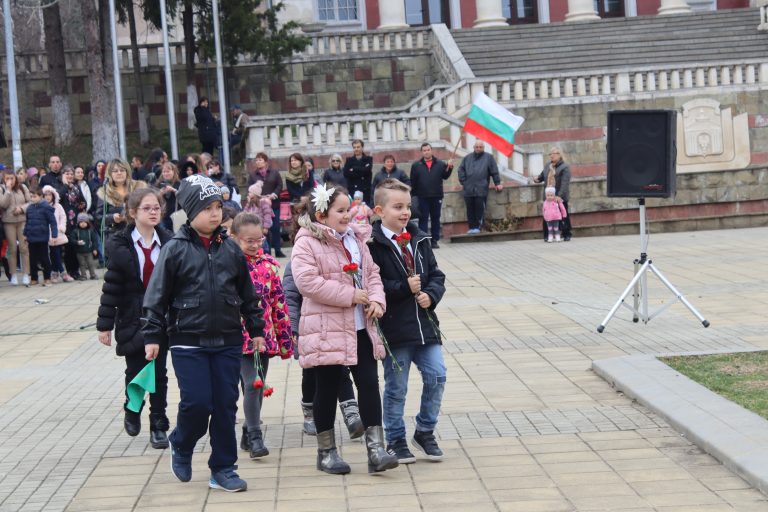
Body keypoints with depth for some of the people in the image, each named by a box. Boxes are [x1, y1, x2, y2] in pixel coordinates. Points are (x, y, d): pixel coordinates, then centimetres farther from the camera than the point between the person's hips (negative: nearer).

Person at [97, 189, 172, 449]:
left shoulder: (168, 244, -2)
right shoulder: (121, 246, -8)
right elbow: (111, 287, -7)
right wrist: (105, 324, -6)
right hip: (132, 319, -1)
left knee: (159, 373, 4)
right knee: (135, 371, 11)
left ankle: (159, 425, 15)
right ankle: (132, 412, 38)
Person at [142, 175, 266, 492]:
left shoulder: (230, 249, 6)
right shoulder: (175, 250, -5)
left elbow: (247, 293, 14)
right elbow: (157, 296, -3)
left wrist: (256, 329, 15)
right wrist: (153, 336, -6)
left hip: (228, 341, 3)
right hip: (188, 342, -3)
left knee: (226, 404, 4)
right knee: (197, 402, -8)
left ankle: (223, 469, 16)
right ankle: (180, 446, 23)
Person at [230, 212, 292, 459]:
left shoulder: (269, 264, 5)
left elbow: (279, 303, 9)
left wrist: (285, 339, 9)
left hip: (264, 334, 4)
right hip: (239, 336, -4)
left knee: (257, 386, 12)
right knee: (252, 384, -12)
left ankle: (249, 433, 25)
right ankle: (255, 438, -6)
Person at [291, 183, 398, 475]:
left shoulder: (356, 239, 12)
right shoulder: (307, 243, -10)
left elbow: (371, 273, 16)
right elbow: (307, 281, -21)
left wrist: (376, 300, -5)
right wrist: (350, 295, -19)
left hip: (360, 327, 6)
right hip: (327, 329, -6)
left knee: (369, 383, 0)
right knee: (328, 388, 5)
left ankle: (375, 448, 2)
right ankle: (326, 451, 18)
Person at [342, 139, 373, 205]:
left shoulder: (369, 159, 10)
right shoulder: (349, 160, 14)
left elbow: (367, 170, -9)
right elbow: (345, 173, -1)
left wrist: (353, 170, -4)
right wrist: (361, 171, -7)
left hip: (365, 191, -1)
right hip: (352, 190, 1)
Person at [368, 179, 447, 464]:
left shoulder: (419, 240, 9)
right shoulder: (372, 244, -10)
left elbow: (436, 275, 13)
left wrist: (431, 295, -7)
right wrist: (405, 288, -20)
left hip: (424, 324, 5)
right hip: (394, 328, -5)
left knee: (436, 376, 1)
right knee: (396, 387, 5)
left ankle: (425, 432, 21)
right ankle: (396, 440, 21)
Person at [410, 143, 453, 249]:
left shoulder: (440, 164, 5)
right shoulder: (416, 165, 3)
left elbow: (445, 176, 0)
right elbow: (412, 182, 0)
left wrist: (449, 168, -16)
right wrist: (413, 195, -6)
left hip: (436, 196, 1)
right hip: (422, 197, -1)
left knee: (436, 219, 7)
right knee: (423, 219, 0)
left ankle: (434, 240, 13)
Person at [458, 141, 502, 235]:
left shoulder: (488, 157, 7)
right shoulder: (467, 158, 16)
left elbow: (494, 171, 5)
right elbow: (461, 170, 15)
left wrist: (497, 183, 1)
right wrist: (463, 182, 5)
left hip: (481, 189, -3)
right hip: (468, 189, 3)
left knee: (479, 208, -7)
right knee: (470, 209, 3)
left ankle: (477, 227, -2)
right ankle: (472, 227, 9)